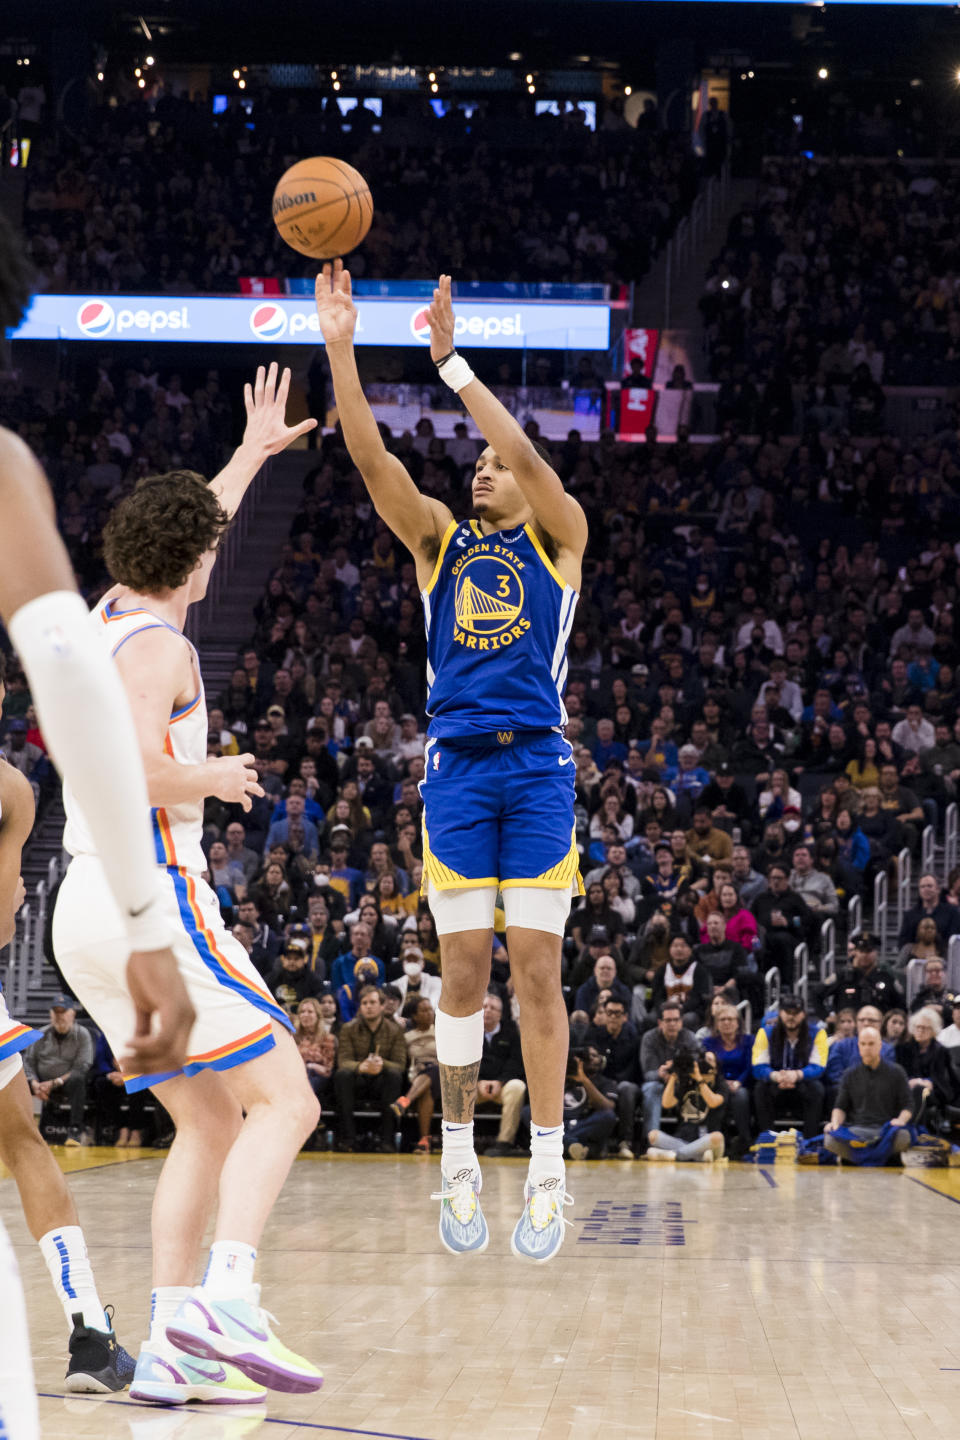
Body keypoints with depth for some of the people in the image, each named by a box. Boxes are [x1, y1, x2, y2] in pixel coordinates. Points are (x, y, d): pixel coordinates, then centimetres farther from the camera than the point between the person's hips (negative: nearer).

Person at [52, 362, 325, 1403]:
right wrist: (216, 778, -6)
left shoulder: (107, 616, 16)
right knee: (284, 1098, -7)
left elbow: (182, 536, 35)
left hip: (86, 906, 9)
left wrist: (252, 454, 44)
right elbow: (129, 771, -24)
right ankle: (225, 1301, -23)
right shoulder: (154, 646, -10)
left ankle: (169, 1348, 4)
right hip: (147, 898, -9)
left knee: (210, 1124, 11)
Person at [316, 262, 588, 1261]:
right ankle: (459, 1168, 8)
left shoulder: (558, 539, 8)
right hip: (456, 768, 2)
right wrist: (340, 347, -12)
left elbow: (526, 451, -11)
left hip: (538, 767, -2)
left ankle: (546, 1176, 0)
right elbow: (373, 461, -1)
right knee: (464, 971, 1)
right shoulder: (439, 540, 14)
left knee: (536, 971, -4)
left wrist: (449, 360, -15)